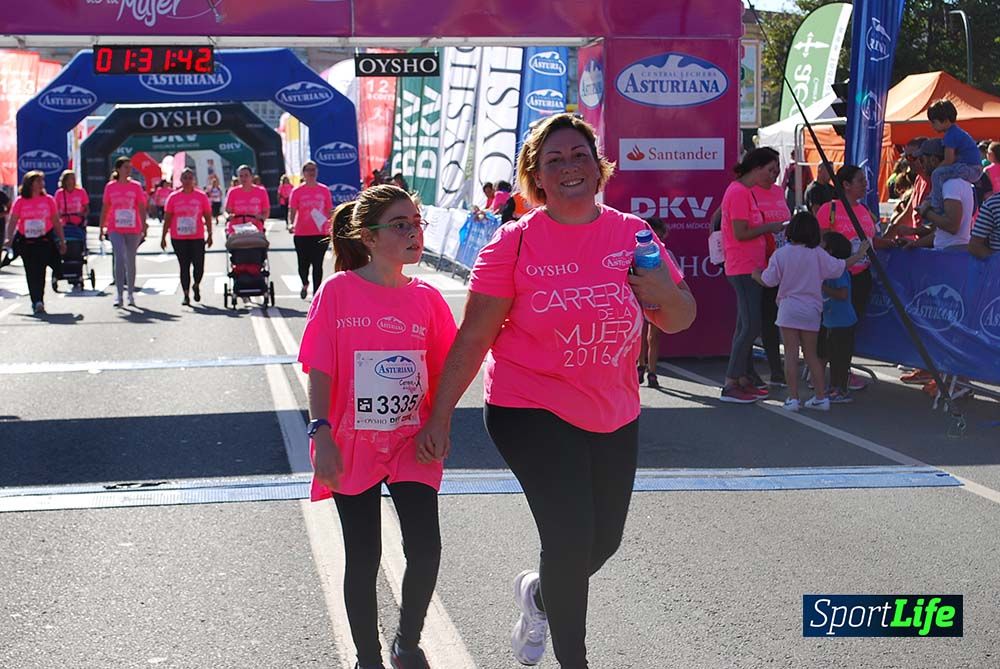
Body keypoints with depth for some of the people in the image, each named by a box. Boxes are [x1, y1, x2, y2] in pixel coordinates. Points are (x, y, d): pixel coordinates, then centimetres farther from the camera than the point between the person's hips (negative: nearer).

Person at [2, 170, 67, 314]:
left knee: (40, 270, -12)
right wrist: (8, 238, -15)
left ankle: (38, 301, -14)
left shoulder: (48, 199, 4)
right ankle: (37, 302, 13)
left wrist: (62, 241, 9)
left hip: (44, 240, -1)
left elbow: (56, 222, 9)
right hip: (25, 241, 1)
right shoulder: (20, 201, 2)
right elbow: (12, 221, -1)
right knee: (31, 272, 4)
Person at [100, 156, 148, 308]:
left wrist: (144, 226, -7)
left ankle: (131, 294, 21)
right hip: (115, 230, -1)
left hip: (133, 230, 1)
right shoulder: (110, 187, 4)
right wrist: (102, 228, 9)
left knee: (131, 261, 10)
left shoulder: (136, 186, 3)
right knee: (119, 258, -15)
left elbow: (142, 207, 1)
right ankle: (119, 294, -13)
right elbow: (105, 208, 10)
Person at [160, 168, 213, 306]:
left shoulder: (201, 196, 3)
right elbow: (167, 218, 7)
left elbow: (208, 217, 7)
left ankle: (196, 286, 26)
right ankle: (186, 295, 9)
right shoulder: (173, 197, 4)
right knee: (184, 267, 3)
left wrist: (210, 235, 2)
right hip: (178, 238, 0)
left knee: (199, 266, -3)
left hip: (197, 238, 0)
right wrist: (163, 237, 5)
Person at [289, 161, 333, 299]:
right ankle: (305, 284, 35)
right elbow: (293, 211, -3)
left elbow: (330, 211, 9)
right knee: (303, 264, 5)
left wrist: (332, 229, 2)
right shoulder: (297, 191, 0)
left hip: (321, 233, 1)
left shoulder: (324, 190, 5)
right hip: (302, 234, -1)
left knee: (317, 264, 0)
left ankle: (316, 293, 6)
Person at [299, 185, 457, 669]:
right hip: (353, 446, -2)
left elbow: (443, 374, 7)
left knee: (425, 551, -7)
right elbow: (320, 370, -9)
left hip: (412, 445, 2)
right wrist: (321, 434, -17)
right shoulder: (339, 291, -7)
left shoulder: (427, 298, 2)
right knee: (363, 559, 6)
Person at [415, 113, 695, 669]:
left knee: (604, 541, 16)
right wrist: (440, 415, -9)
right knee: (571, 539, -12)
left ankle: (537, 593, 49)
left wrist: (666, 292, -16)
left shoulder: (632, 233, 0)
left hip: (615, 415, 5)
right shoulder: (516, 242, -10)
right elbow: (474, 337, -8)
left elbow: (680, 320, 7)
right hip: (532, 410, -5)